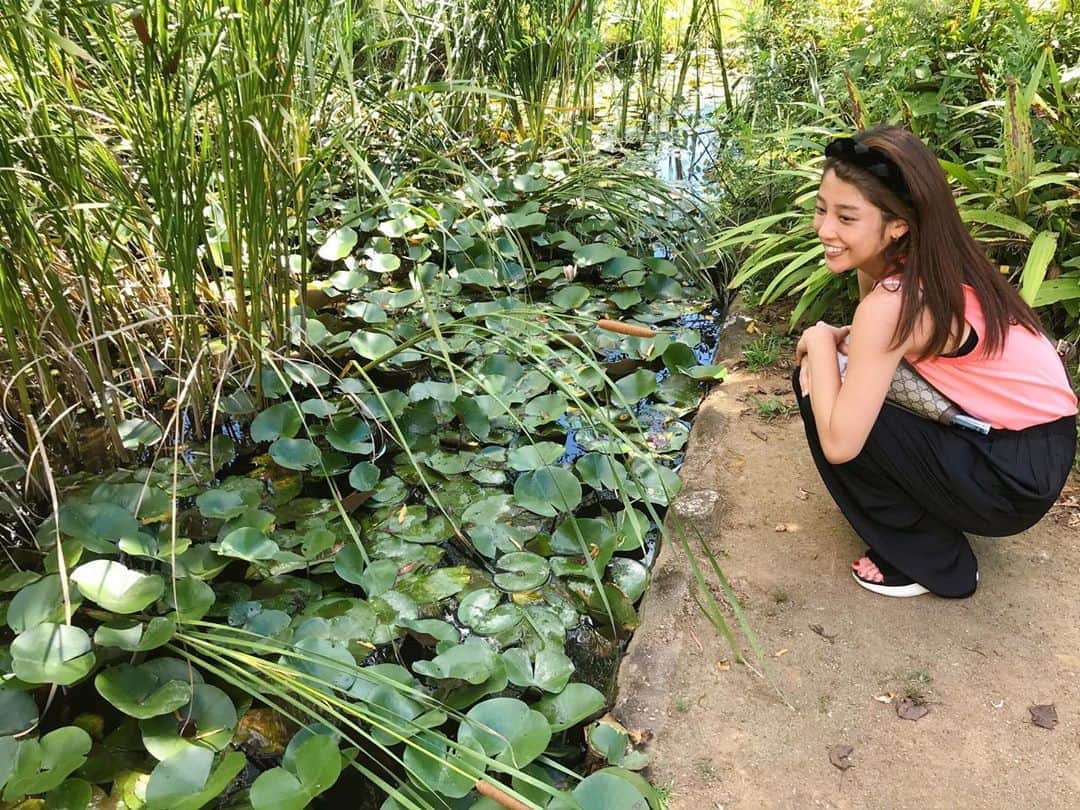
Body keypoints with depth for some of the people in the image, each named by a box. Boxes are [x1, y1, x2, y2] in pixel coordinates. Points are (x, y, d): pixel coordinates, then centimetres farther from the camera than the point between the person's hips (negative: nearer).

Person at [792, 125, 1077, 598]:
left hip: (1019, 476, -8)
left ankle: (933, 562, 4)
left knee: (831, 405, -14)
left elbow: (838, 444, -29)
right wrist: (842, 339, -12)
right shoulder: (908, 264, -3)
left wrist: (820, 340, -16)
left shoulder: (893, 302, -28)